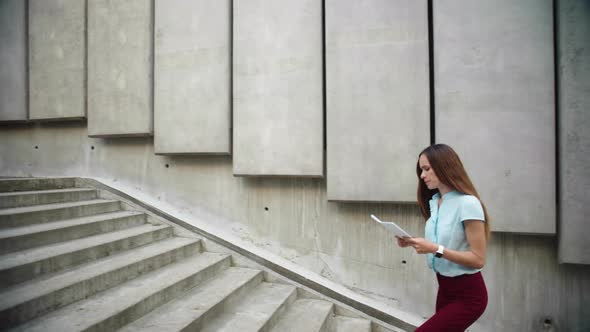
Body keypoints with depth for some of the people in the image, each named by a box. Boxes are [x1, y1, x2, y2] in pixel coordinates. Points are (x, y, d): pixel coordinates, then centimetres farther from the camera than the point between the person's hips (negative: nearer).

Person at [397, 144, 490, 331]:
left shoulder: (468, 203, -19)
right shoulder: (434, 201, 5)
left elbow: (478, 259, -19)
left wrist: (436, 249, -28)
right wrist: (413, 243, -5)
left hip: (468, 294, -7)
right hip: (444, 288, 7)